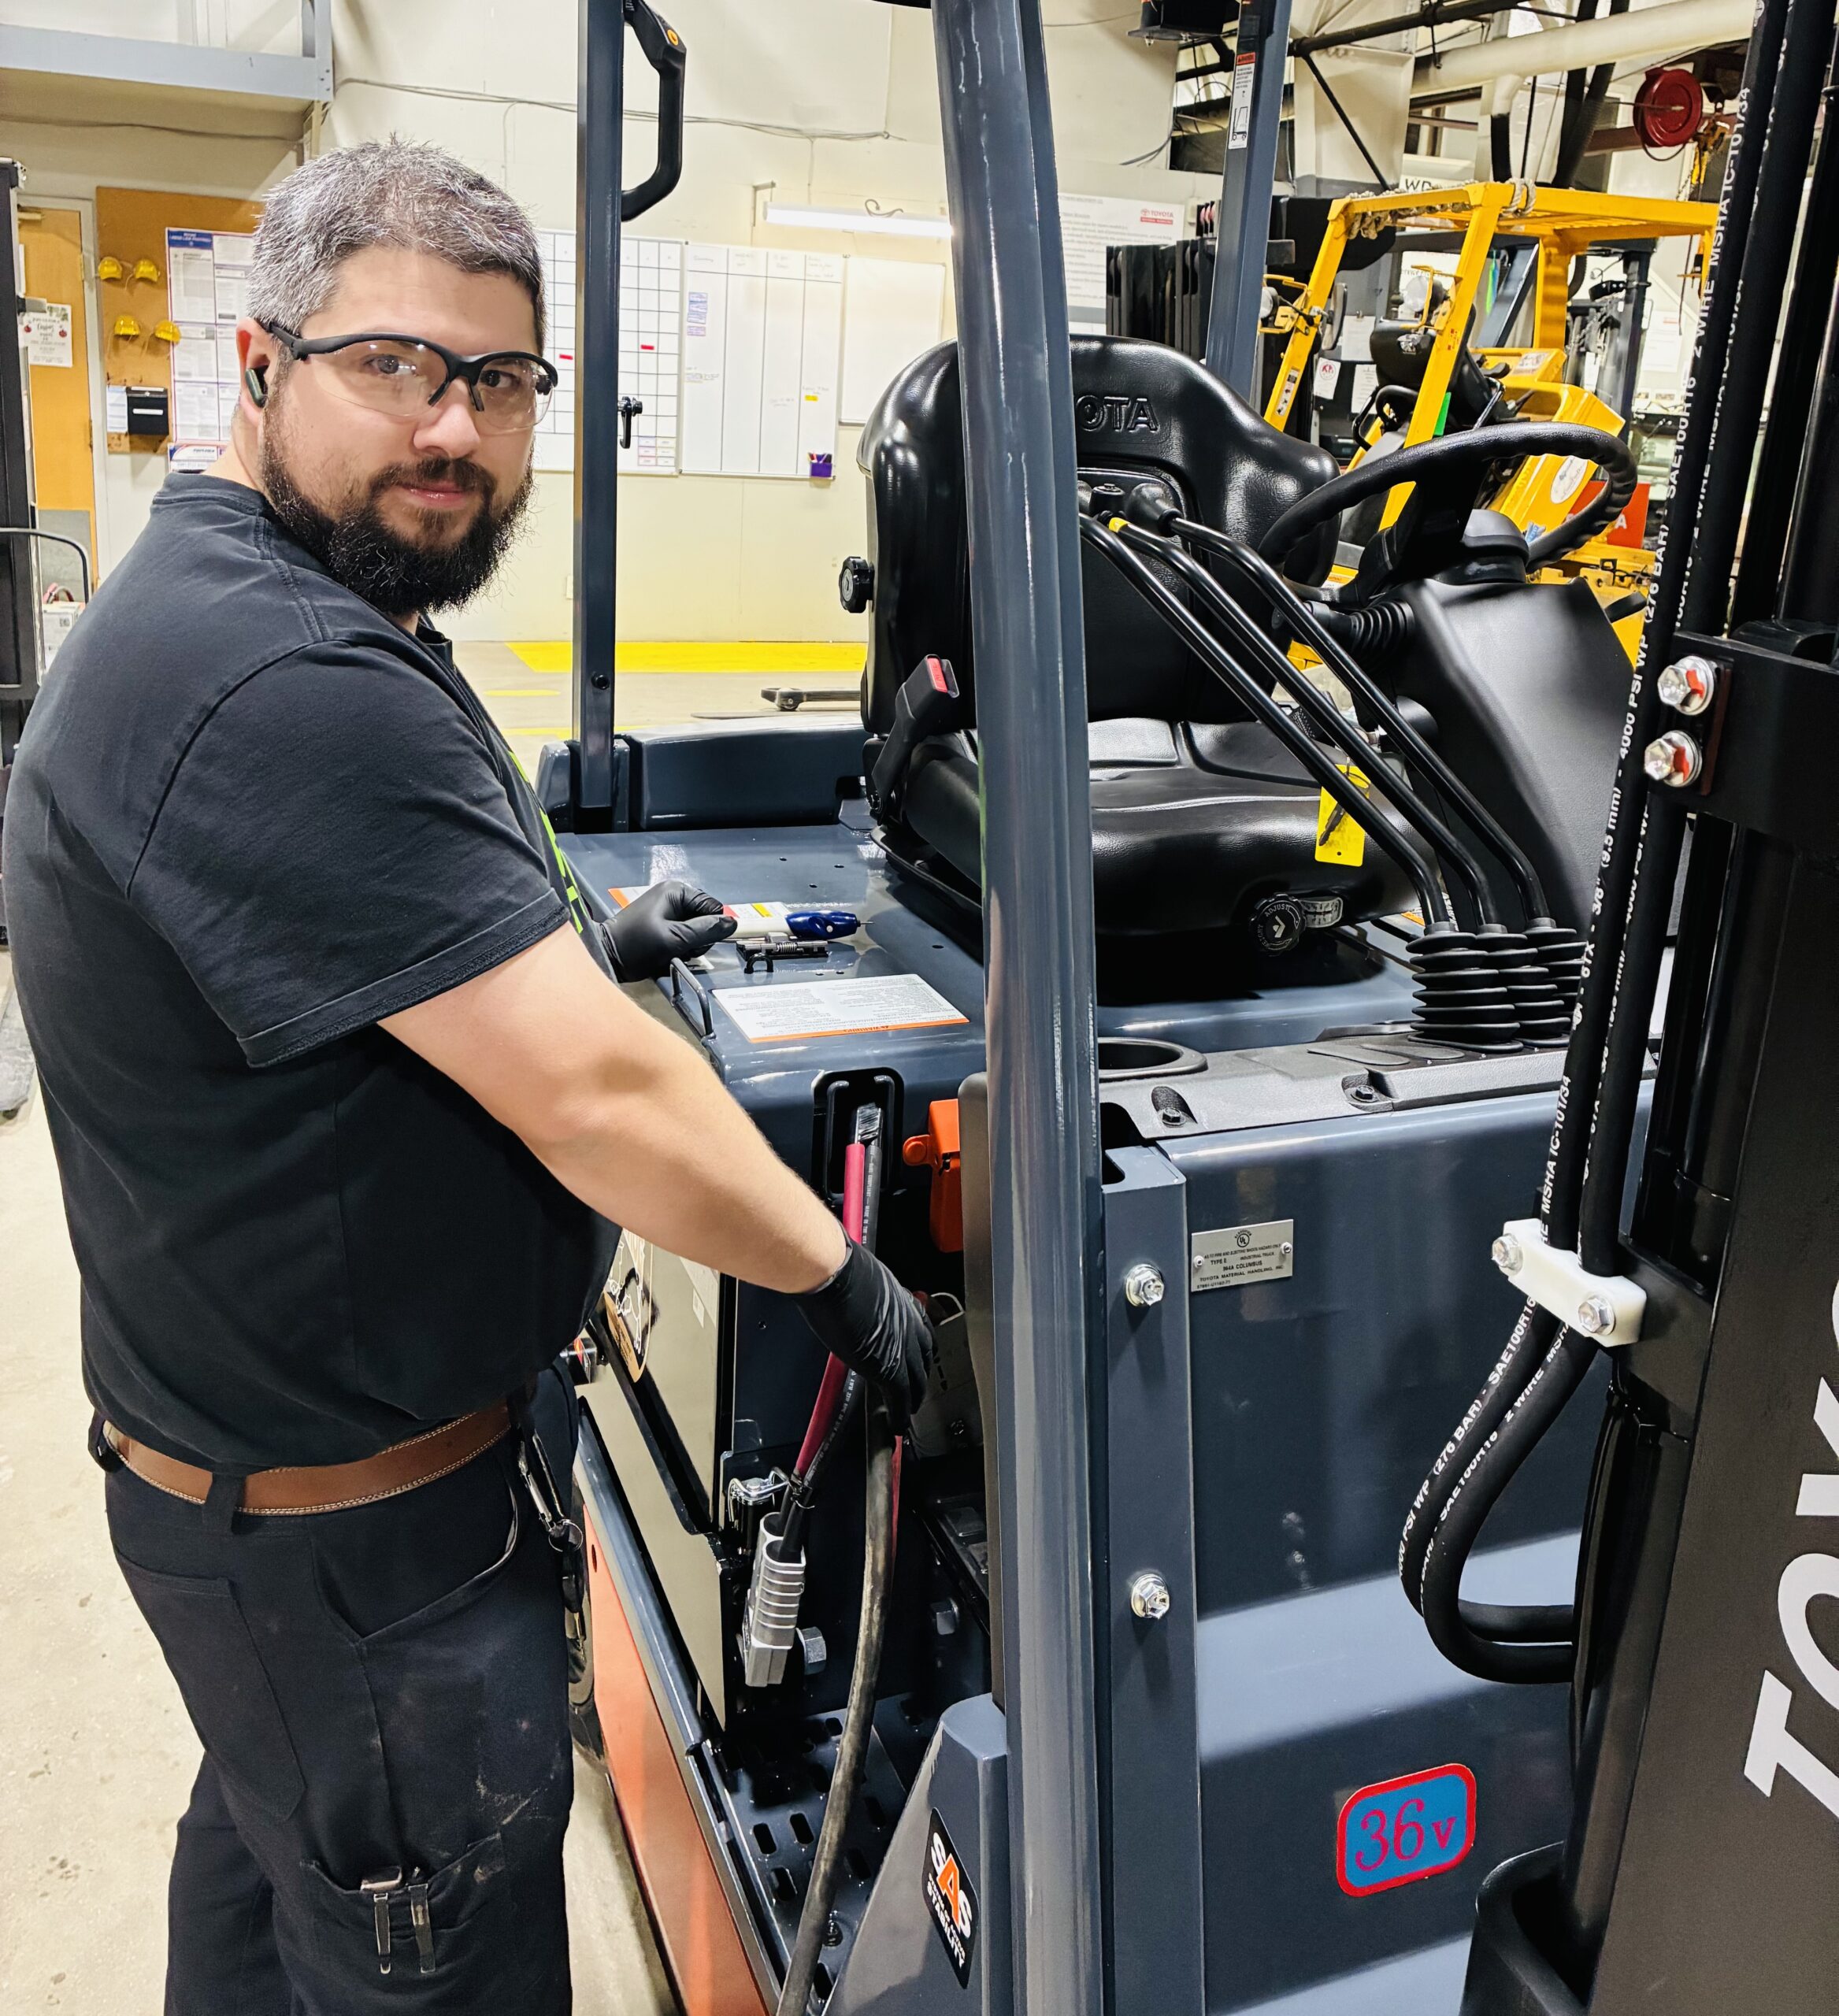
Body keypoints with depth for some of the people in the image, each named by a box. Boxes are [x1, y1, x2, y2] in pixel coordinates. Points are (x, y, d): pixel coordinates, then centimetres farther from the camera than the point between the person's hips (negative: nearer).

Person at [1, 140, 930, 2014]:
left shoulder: (235, 604, 7)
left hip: (255, 1428, 10)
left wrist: (570, 948, 13)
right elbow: (592, 1100, -30)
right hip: (363, 1541, -10)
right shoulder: (275, 682, -29)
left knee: (269, 1846, 31)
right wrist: (842, 1277, -16)